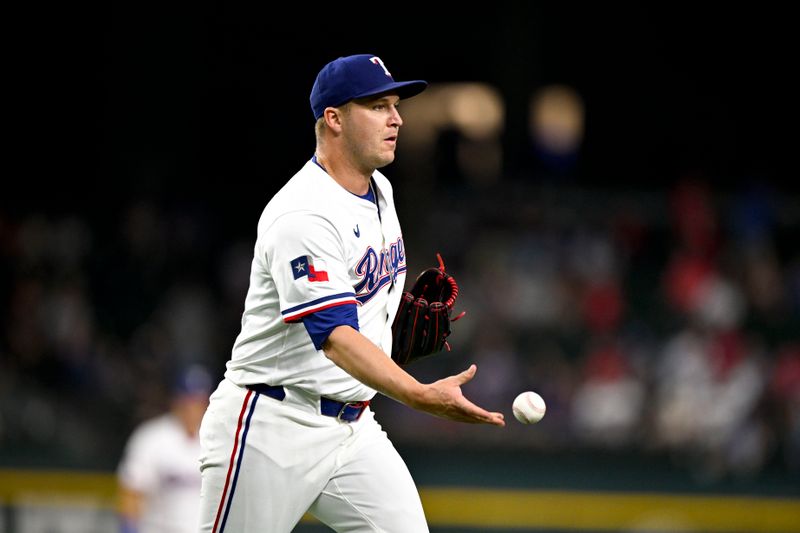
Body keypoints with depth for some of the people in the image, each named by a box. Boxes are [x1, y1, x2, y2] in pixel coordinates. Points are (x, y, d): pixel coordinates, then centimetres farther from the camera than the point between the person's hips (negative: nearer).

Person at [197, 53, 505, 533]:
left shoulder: (380, 191, 9)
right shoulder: (304, 215, -22)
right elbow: (335, 336, -33)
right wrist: (421, 396, -45)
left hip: (352, 429, 8)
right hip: (271, 428, -8)